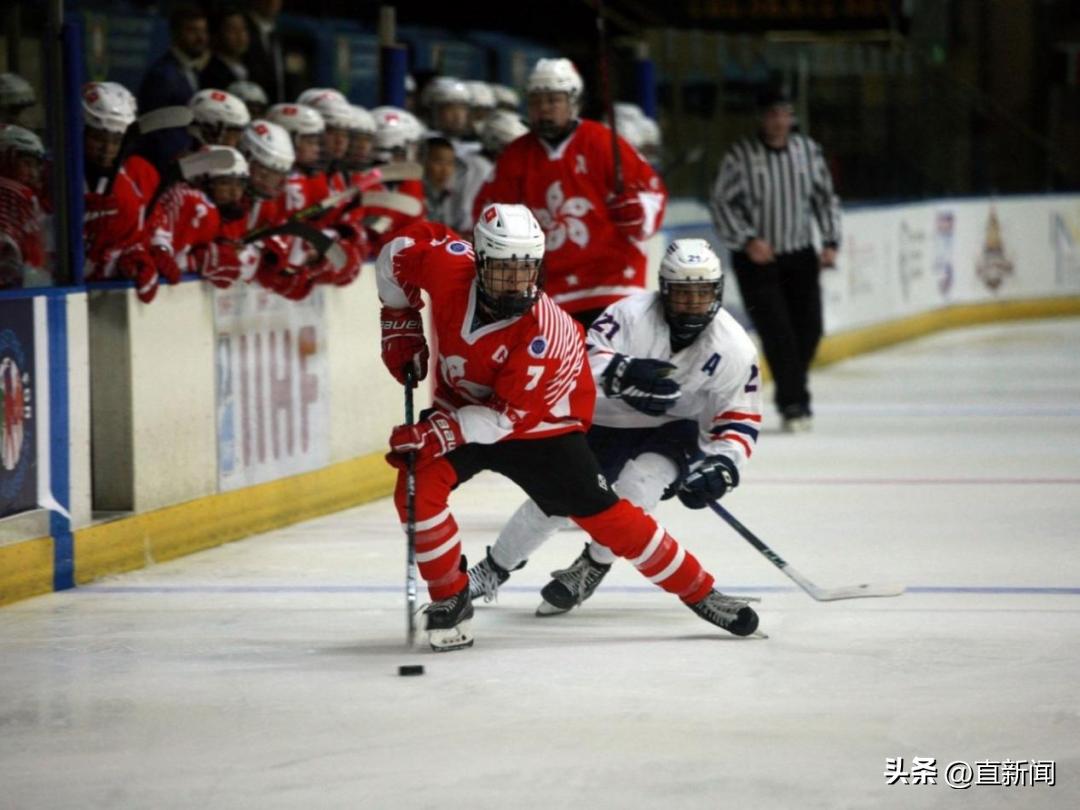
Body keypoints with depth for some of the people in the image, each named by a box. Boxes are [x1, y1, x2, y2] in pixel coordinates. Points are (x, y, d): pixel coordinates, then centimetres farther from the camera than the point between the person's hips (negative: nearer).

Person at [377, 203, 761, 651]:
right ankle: (450, 599, -2)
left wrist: (435, 433, -37)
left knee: (602, 512, -7)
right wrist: (401, 328, -1)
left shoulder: (546, 333, -34)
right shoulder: (449, 265, -24)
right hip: (458, 407, 3)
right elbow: (398, 252, -3)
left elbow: (507, 416, -30)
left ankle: (700, 592, 7)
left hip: (538, 424, -3)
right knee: (417, 487, -22)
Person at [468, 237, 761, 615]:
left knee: (640, 482, -29)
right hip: (605, 423, 0)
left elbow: (741, 419, -9)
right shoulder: (632, 314, -22)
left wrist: (722, 465, -27)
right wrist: (622, 373, -54)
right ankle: (493, 569, 17)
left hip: (670, 432, 0)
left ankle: (591, 569, -6)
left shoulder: (734, 348, -15)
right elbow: (585, 357, -33)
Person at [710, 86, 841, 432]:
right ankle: (793, 403, -4)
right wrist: (747, 241, -18)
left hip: (800, 256, 4)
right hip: (757, 258, -4)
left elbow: (826, 198, 11)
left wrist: (830, 241, 2)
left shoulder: (808, 151, 1)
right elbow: (722, 204, -8)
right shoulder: (740, 155, -11)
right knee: (777, 331, -11)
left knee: (809, 328, 5)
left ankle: (791, 394, 26)